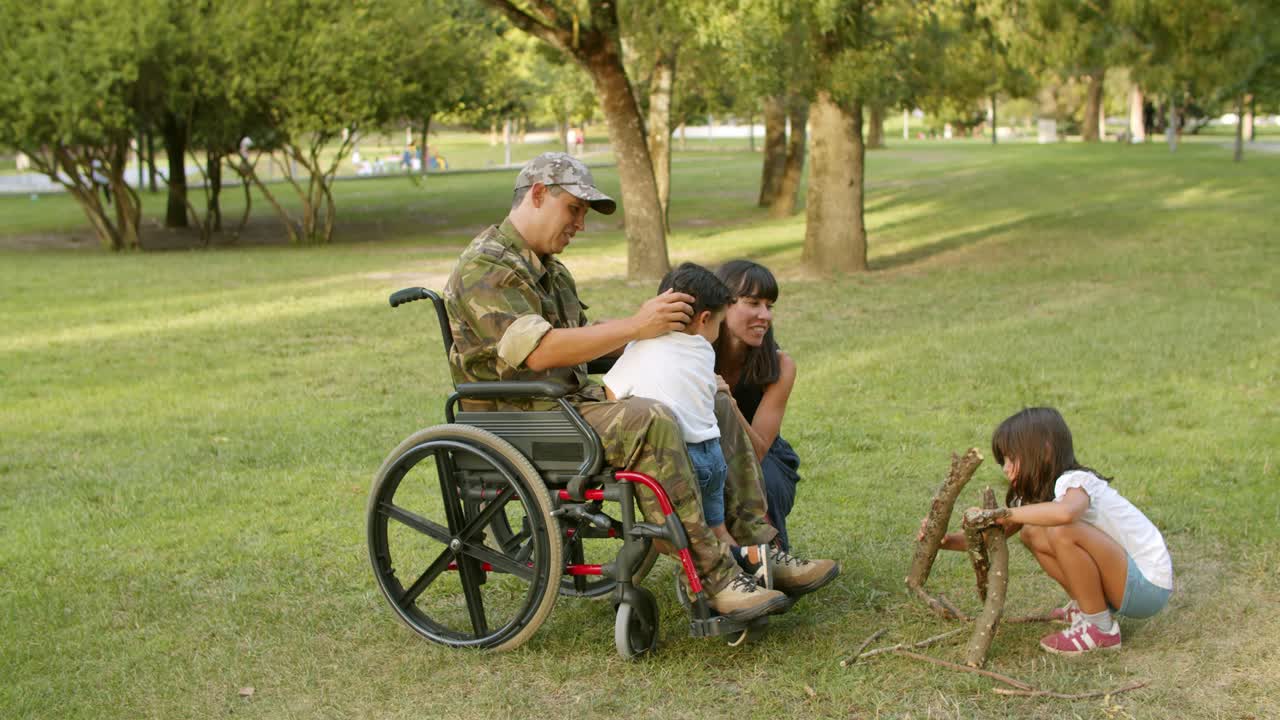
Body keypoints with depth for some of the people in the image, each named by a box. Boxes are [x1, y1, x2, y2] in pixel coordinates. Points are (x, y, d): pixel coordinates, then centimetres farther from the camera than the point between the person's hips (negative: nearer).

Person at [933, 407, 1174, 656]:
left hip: (1149, 586, -9)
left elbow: (1064, 513, -45)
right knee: (1032, 534, 2)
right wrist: (947, 540, -9)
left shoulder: (1076, 482, -20)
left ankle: (1101, 628, -13)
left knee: (1063, 532, -28)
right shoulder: (1040, 492, 8)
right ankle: (1087, 606, 9)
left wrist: (1001, 514, -34)